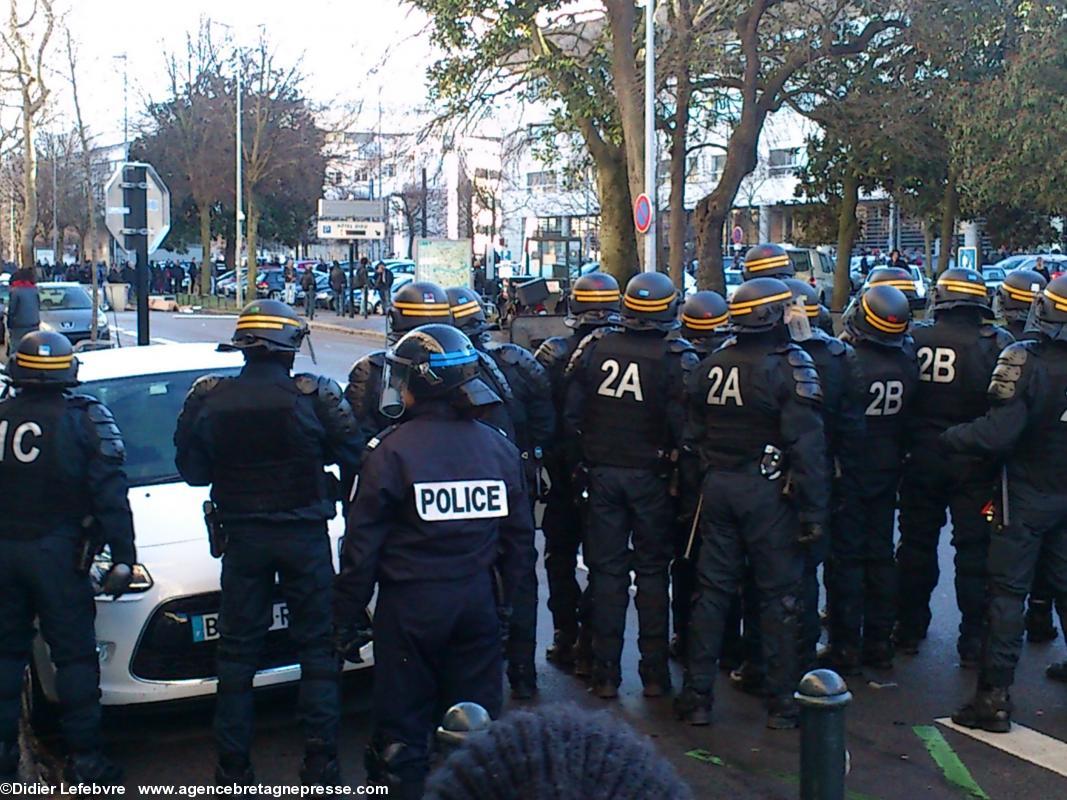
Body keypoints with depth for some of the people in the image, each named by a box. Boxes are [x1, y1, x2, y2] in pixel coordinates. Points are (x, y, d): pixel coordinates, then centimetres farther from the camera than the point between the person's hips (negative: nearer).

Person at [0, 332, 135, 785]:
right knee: (74, 654, 3)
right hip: (56, 553, -4)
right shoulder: (85, 417, -7)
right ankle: (84, 757, 6)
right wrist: (123, 556, -9)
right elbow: (110, 494, -11)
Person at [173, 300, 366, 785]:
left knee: (237, 652, 12)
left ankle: (232, 768, 17)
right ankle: (320, 765, 9)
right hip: (304, 536, -2)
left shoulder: (209, 398, -6)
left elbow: (192, 471, 1)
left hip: (242, 538, 2)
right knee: (317, 646, 10)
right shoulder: (314, 396, -13)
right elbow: (353, 457, -6)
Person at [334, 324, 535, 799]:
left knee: (403, 726, 7)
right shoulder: (499, 448, 3)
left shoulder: (392, 450, -12)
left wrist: (348, 616, -2)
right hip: (479, 601, 5)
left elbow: (362, 544, -11)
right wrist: (503, 599, 19)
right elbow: (520, 538, 9)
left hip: (410, 604, -4)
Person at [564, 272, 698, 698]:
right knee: (652, 571, 10)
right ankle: (654, 672, 14)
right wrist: (679, 471, -1)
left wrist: (587, 457, 9)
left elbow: (571, 415, -2)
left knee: (606, 571, 9)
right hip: (651, 477, -2)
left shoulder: (594, 347, -3)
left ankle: (605, 673, 13)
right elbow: (684, 426, -15)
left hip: (601, 474, 2)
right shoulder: (677, 358, -12)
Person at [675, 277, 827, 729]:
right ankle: (782, 703, 11)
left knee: (712, 589, 11)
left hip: (717, 487, 5)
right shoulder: (790, 365, -12)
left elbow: (693, 436, 10)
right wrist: (813, 511, -14)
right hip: (767, 490, -5)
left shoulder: (711, 365, 6)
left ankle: (697, 696, 15)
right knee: (779, 595, 4)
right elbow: (806, 444, -16)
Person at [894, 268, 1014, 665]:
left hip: (923, 458, 2)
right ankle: (974, 640, 14)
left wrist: (904, 445, 11)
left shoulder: (913, 338, -7)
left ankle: (909, 630, 27)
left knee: (917, 543, 15)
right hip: (974, 464, -2)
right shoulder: (998, 343, -12)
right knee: (974, 549, 8)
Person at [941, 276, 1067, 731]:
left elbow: (997, 434, -26)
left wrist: (949, 437, -13)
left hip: (1027, 493, -5)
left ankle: (994, 695, 0)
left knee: (1007, 591, -1)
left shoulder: (1024, 360, -20)